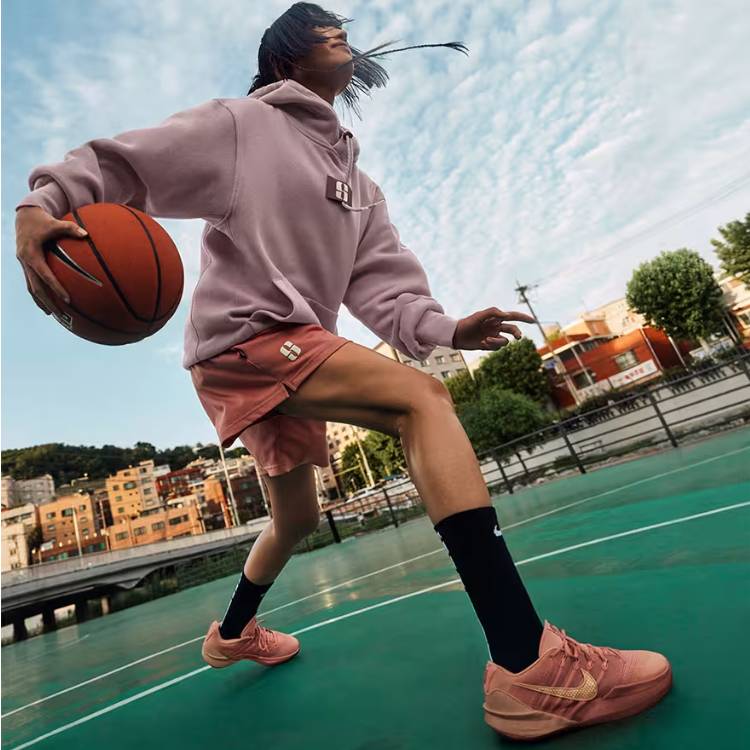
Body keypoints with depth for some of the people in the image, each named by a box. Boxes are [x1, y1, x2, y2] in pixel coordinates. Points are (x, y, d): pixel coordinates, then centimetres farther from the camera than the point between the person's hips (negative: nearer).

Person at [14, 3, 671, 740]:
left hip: (290, 350, 9)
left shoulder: (360, 188, 19)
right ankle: (529, 667, -31)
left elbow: (383, 285, 7)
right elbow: (121, 162, -1)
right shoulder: (239, 125, 3)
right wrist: (44, 201, -21)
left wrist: (443, 328, -11)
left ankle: (232, 634, 48)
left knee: (297, 517, 21)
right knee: (422, 398, -28)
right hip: (240, 334, -9)